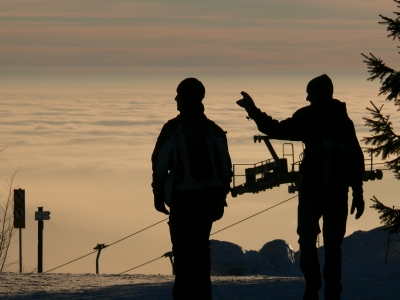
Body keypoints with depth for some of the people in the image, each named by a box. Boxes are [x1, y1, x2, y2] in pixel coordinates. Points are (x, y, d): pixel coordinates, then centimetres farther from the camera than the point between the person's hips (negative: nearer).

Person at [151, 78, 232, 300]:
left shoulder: (172, 129, -6)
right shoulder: (214, 131, 7)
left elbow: (160, 164, -8)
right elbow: (225, 166, 8)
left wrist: (159, 194, 0)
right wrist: (221, 197, 14)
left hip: (182, 197, -5)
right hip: (209, 196, 5)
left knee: (183, 248, -1)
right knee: (201, 245, 16)